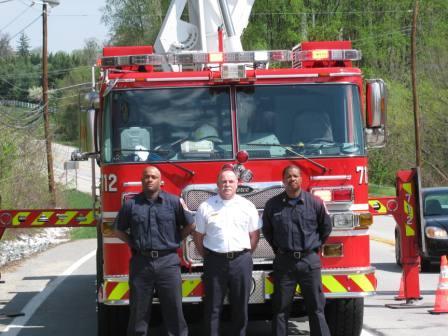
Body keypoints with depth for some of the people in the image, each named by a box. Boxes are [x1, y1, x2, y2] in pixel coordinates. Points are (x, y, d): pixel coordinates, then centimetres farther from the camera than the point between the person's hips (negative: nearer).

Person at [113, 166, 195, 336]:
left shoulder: (174, 202, 2)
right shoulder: (131, 204, 5)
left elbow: (190, 225, 10)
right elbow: (119, 230, 14)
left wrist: (173, 241, 6)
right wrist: (134, 243, 4)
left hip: (168, 262, -1)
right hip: (140, 263, 1)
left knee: (174, 309, 3)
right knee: (139, 311, 7)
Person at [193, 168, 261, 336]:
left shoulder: (248, 206, 5)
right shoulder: (206, 207, 1)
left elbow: (254, 234, 10)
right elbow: (198, 236, 6)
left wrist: (244, 255, 6)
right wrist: (208, 257, 5)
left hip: (241, 261, 1)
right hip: (215, 261, -1)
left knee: (240, 306, 7)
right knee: (212, 307, 2)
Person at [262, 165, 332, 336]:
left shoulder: (314, 203, -1)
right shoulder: (273, 204, 2)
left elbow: (326, 227, 12)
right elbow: (267, 230, 17)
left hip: (309, 262, -1)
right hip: (284, 262, 1)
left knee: (316, 307, 2)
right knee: (280, 309, 4)